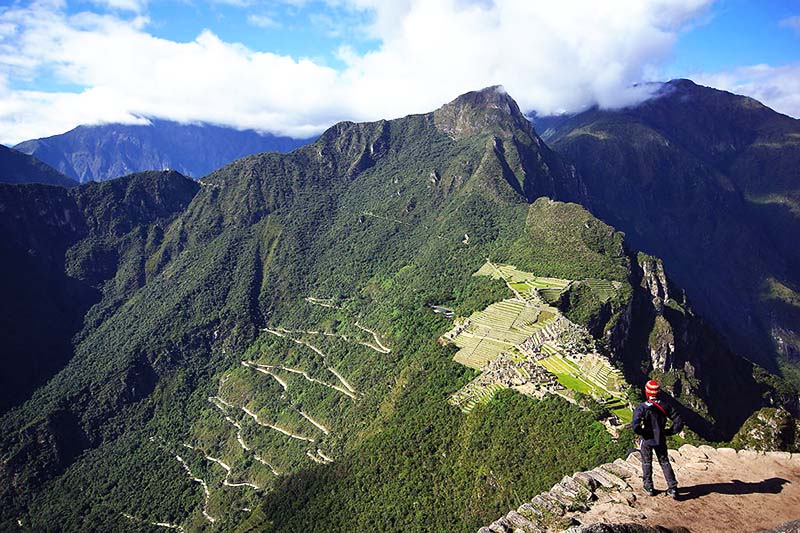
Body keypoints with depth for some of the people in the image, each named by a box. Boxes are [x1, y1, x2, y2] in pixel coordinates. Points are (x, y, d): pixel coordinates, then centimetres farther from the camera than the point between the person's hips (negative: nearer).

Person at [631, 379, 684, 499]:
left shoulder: (641, 408, -22)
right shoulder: (665, 406, -10)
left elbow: (635, 427, -30)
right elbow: (679, 423, -7)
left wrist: (642, 433, -10)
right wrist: (668, 432, 4)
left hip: (646, 440, -3)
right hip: (661, 440, 3)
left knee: (647, 463, 17)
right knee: (665, 462, 20)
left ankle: (649, 487, 28)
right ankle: (673, 488, 20)